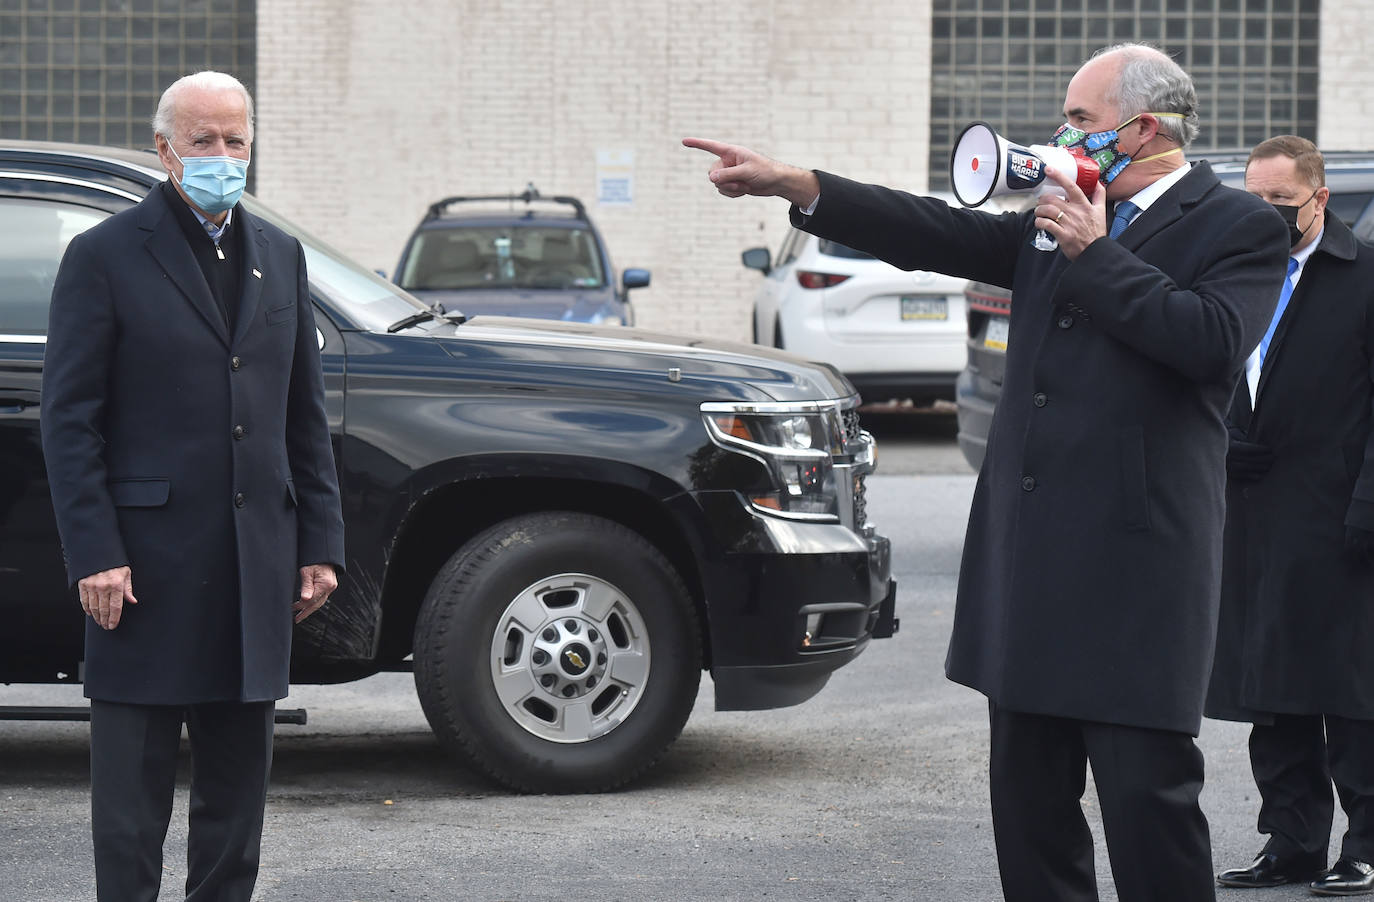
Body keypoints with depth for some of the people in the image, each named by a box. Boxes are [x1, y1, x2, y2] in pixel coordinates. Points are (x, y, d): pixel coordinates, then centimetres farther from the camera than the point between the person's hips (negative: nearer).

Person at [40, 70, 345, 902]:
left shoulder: (280, 257, 14)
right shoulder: (105, 256, -3)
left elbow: (306, 417, 16)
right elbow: (69, 419, -6)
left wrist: (320, 543, 9)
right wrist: (95, 553, -13)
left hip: (256, 567, 5)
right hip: (149, 564, -5)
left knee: (238, 779, 11)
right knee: (134, 782, 0)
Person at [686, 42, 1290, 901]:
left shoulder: (1237, 226, -3)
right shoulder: (1062, 219, 17)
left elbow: (1213, 343, -19)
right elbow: (940, 235, 15)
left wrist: (1097, 254, -11)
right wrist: (793, 184, 9)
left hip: (1137, 557, -8)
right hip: (1033, 556, 8)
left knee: (1148, 791, -7)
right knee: (1028, 791, 12)